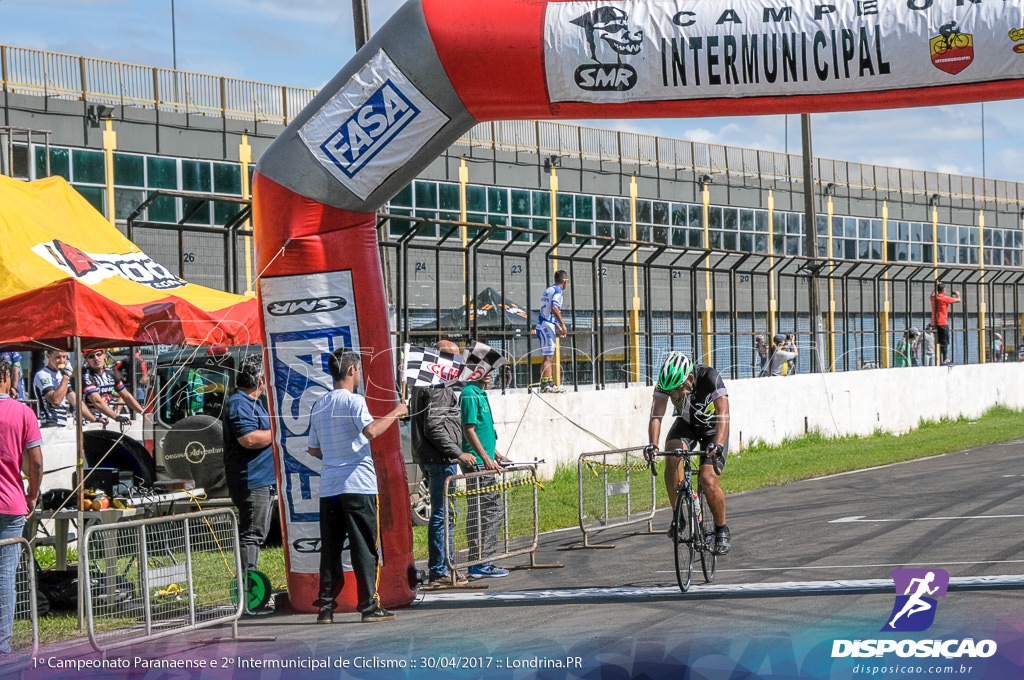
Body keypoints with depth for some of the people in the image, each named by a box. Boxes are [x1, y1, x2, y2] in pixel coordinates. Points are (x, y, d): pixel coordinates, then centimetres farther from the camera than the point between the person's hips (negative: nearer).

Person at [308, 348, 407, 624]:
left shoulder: (319, 405, 14)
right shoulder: (354, 401, -7)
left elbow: (313, 449, 19)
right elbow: (371, 430, -24)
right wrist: (396, 413, -11)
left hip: (328, 487, 6)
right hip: (358, 484, -6)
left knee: (330, 549, 8)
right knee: (365, 547, -1)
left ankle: (325, 606, 7)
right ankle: (369, 605, -1)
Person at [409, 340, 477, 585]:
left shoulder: (424, 384, 19)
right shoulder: (438, 388, -15)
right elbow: (434, 427, -22)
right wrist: (458, 453, -19)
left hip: (430, 457, 11)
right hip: (439, 458, -11)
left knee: (443, 513, 16)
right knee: (444, 514, -8)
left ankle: (445, 564, 22)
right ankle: (439, 571, -6)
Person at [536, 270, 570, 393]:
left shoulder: (549, 289, 21)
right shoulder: (557, 290, -8)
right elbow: (554, 308, -24)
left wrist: (557, 327, 30)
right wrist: (562, 324, -18)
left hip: (543, 325, 9)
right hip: (547, 326, -9)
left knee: (548, 357, 11)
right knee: (548, 357, -12)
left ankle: (547, 384, 11)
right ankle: (546, 384, -16)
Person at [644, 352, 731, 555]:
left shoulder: (710, 378, -34)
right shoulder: (666, 382, -24)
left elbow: (723, 415, -42)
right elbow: (656, 415, -29)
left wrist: (718, 444, -57)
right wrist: (653, 444, -46)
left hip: (713, 428, -3)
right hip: (686, 424, 3)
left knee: (708, 482, -19)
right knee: (672, 456, -30)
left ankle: (722, 531, 4)